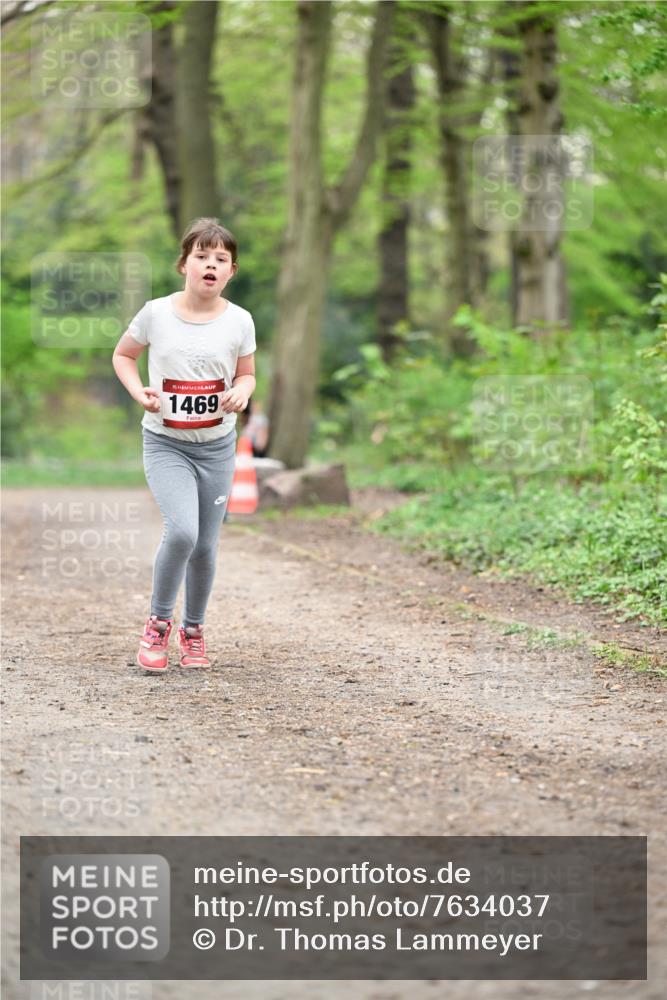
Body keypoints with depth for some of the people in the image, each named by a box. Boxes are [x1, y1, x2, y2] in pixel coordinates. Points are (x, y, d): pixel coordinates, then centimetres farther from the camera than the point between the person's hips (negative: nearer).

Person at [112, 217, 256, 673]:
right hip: (165, 443, -2)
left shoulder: (239, 321, -5)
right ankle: (159, 622, 0)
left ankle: (194, 630, 31)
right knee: (182, 531, -23)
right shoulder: (156, 313, -9)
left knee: (205, 546, 7)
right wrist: (139, 393, -11)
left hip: (217, 446, 2)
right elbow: (123, 354, 7)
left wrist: (241, 394, -14)